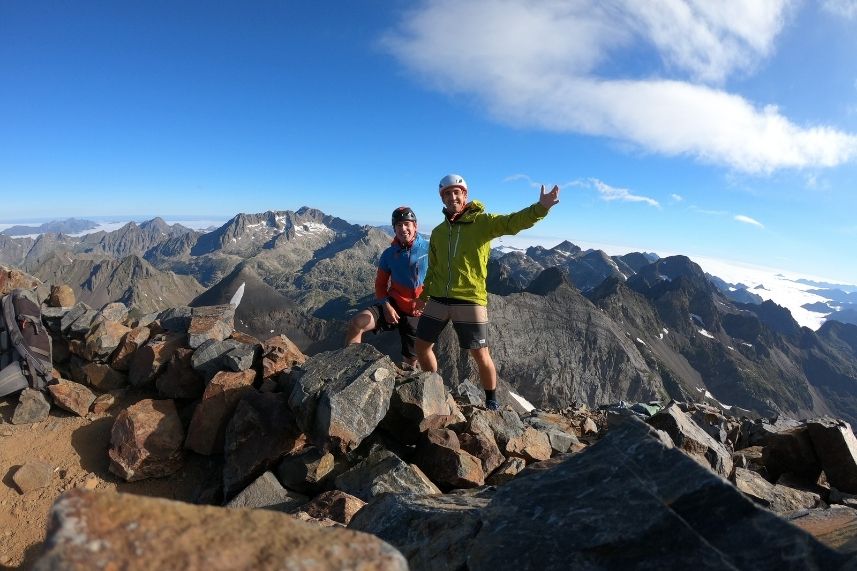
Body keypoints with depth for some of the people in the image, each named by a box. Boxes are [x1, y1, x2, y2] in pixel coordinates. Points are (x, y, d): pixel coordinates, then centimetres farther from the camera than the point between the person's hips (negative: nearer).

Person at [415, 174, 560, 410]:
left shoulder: (482, 222, -3)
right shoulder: (438, 232, 13)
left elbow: (513, 222, -19)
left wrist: (540, 207, -34)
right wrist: (425, 293, 12)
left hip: (470, 300, -5)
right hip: (438, 300, 5)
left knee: (480, 354, 2)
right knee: (422, 345, 11)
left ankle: (492, 400, 25)